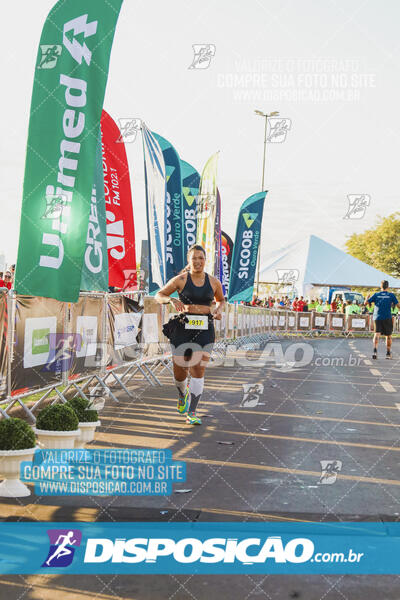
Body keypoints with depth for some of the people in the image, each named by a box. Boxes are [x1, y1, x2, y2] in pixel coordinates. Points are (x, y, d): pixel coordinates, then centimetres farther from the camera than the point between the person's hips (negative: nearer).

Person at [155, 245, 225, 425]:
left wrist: (219, 311, 4)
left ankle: (192, 413, -3)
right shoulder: (181, 279, 0)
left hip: (205, 330, 1)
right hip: (183, 329, -1)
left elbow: (221, 300, 25)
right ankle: (183, 394, 39)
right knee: (179, 372, 3)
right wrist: (171, 300, -15)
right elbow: (158, 295, 5)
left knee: (198, 370, -10)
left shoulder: (213, 282, 7)